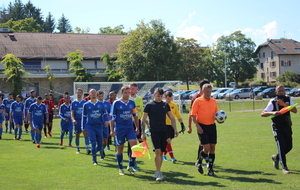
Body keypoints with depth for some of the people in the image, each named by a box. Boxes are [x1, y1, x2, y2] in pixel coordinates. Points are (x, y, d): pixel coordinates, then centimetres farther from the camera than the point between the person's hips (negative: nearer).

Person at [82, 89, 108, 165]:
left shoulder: (101, 104, 6)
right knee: (93, 143, -11)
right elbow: (84, 116, 10)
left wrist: (106, 121, -11)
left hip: (99, 126, 2)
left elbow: (105, 113, 9)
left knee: (100, 144, 5)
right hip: (90, 126, -2)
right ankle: (94, 160, -1)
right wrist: (83, 128, 10)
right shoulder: (86, 105, 4)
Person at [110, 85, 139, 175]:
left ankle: (130, 166, 0)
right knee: (120, 149, 4)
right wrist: (112, 130, -7)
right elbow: (112, 117, -3)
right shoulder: (116, 103, -4)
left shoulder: (132, 103, 8)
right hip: (119, 129, -3)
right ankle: (120, 169, 17)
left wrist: (137, 128, 13)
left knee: (134, 145, -13)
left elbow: (135, 115, 16)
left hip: (130, 128, 3)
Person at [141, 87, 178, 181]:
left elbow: (172, 118, 16)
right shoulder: (149, 105, -1)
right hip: (154, 131, -4)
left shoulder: (165, 105, 10)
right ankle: (158, 173, -10)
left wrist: (175, 129, 5)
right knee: (157, 151, -15)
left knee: (161, 152, 5)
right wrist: (143, 133, -5)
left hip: (164, 131, 4)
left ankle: (157, 172, 18)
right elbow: (143, 120, 1)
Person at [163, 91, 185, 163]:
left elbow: (178, 115, 12)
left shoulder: (174, 105, 7)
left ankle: (164, 155, 28)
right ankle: (172, 157, -11)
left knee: (168, 141, 9)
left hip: (172, 125, 4)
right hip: (164, 125, -4)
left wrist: (182, 123, 4)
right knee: (168, 141, -11)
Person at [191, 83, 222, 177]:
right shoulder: (198, 101, -3)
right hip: (202, 127, -5)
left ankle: (210, 169, 12)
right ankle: (199, 162, 19)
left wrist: (219, 120, -1)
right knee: (206, 148, -11)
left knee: (212, 148, 3)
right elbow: (193, 115, -6)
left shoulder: (214, 101, 12)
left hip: (212, 126, 5)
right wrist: (197, 126, -16)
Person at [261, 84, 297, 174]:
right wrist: (272, 113, -35)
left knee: (289, 146, 8)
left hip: (287, 126, 5)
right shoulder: (273, 102, -11)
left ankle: (276, 157, 35)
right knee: (281, 145, -15)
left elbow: (295, 110, -13)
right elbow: (262, 114, -17)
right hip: (277, 127, -5)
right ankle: (284, 167, -7)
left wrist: (284, 104, -25)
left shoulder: (288, 99, 1)